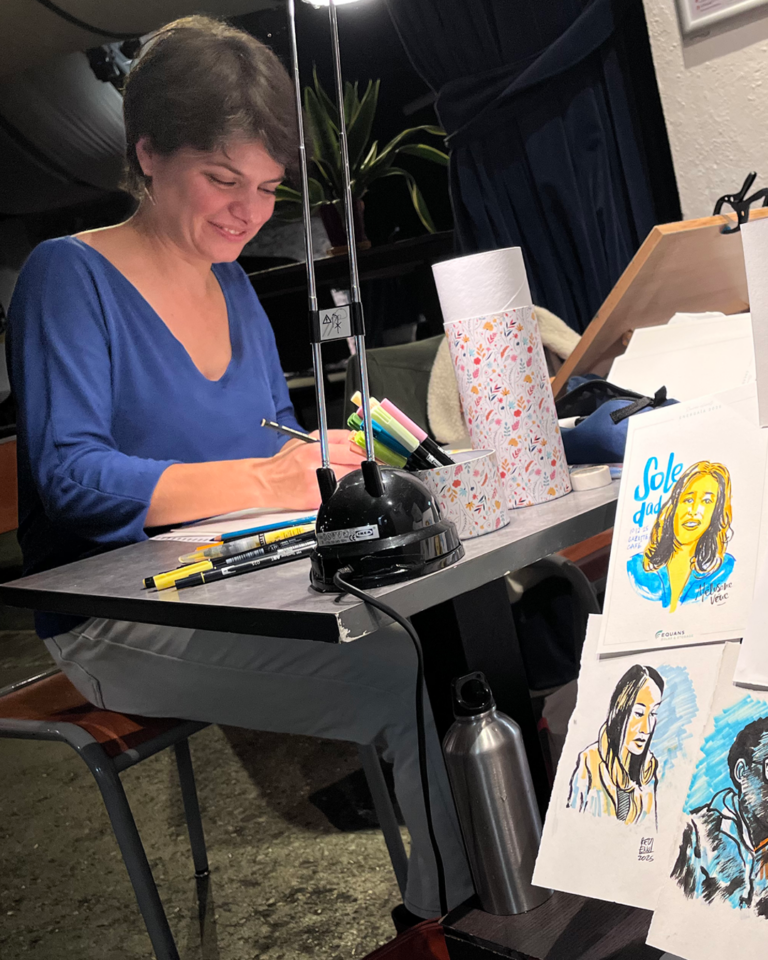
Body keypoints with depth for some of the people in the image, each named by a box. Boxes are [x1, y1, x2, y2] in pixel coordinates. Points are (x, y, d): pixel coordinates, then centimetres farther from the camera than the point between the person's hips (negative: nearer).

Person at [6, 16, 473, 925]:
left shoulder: (233, 286, 14)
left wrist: (331, 451, -7)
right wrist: (260, 483, -30)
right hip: (120, 621, -7)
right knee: (413, 679, -26)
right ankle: (454, 913, -4)